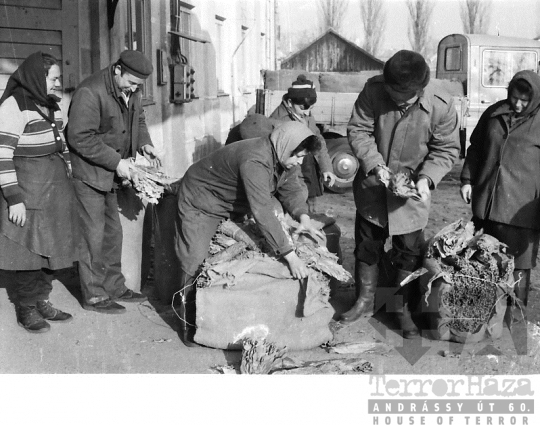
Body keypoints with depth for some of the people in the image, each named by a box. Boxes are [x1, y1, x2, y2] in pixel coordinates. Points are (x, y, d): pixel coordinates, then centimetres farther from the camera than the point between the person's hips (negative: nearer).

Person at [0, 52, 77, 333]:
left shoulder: (51, 105, 11)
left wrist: (69, 172, 18)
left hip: (55, 187, 8)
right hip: (27, 188, -8)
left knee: (51, 245, 12)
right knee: (27, 248, 1)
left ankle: (42, 301, 25)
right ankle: (26, 309, 15)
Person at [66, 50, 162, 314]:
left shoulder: (131, 90, 3)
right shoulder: (90, 93, -24)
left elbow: (138, 119, 18)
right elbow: (80, 137, -25)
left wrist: (144, 144, -2)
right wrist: (116, 162, -24)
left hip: (111, 174, 9)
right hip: (89, 173, -9)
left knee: (113, 232, 15)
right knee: (94, 235, -3)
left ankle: (115, 287, 27)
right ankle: (94, 295, 8)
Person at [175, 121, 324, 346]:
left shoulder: (283, 157, -13)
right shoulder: (254, 161, -41)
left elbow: (291, 190, -1)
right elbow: (262, 213, -45)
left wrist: (303, 216, -22)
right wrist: (289, 255, -46)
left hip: (234, 205, 8)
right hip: (200, 203, -8)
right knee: (195, 262, -8)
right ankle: (189, 323, 8)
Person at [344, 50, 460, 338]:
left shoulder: (441, 105, -21)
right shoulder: (373, 90, -19)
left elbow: (447, 150, -10)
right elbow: (358, 129, -11)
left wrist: (427, 177, -25)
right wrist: (374, 163, -24)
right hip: (373, 186, 2)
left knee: (409, 252, 8)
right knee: (366, 246, 14)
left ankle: (402, 307, 27)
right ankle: (365, 298, 34)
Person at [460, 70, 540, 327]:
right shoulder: (494, 113, 8)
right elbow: (475, 148, 16)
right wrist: (467, 179, 9)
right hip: (486, 200, 4)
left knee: (518, 256, 2)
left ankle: (517, 305, 18)